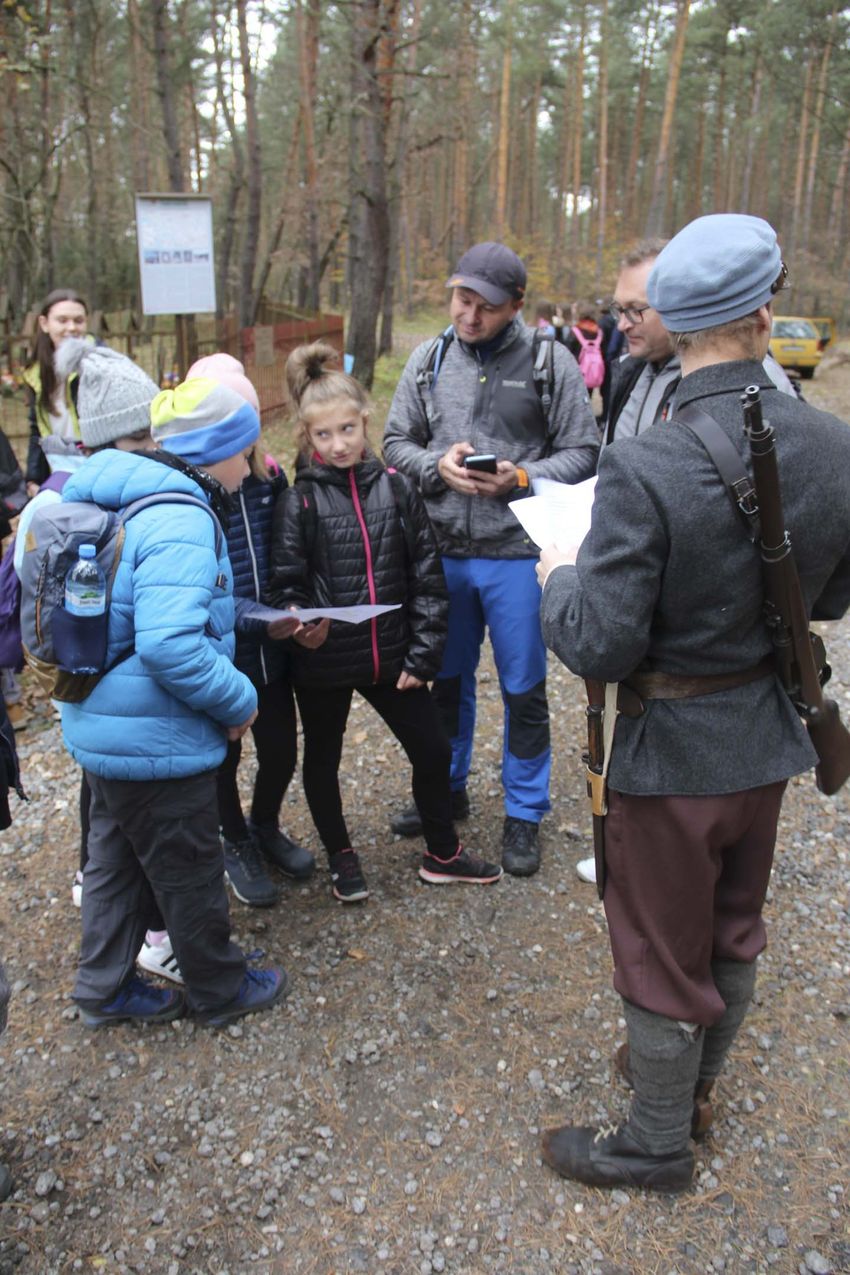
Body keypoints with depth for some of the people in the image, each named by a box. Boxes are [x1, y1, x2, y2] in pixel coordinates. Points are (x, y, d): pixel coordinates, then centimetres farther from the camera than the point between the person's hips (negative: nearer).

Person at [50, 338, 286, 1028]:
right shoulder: (180, 519, -25)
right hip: (156, 739, -9)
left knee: (117, 856, 23)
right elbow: (171, 645, -35)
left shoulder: (114, 499, 6)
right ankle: (221, 990, 32)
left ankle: (106, 987, 40)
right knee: (189, 868, 10)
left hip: (101, 724, 9)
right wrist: (239, 699, -19)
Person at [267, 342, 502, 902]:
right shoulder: (300, 500, -8)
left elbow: (428, 577, -1)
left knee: (433, 750, 11)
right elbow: (286, 584, -6)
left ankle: (443, 853, 35)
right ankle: (341, 856, 40)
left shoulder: (396, 488, -2)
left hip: (390, 655, 2)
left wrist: (422, 655, -4)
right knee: (323, 761, 15)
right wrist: (300, 625, -27)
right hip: (324, 661, -2)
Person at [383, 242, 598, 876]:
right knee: (449, 678, 18)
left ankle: (524, 811, 26)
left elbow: (582, 453, -4)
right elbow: (396, 440, 8)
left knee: (524, 690, 7)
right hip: (445, 551, 4)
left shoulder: (549, 361, -6)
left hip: (519, 554, -3)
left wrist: (523, 478, -20)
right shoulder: (429, 360, 5)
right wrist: (438, 464, -12)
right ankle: (448, 788, 39)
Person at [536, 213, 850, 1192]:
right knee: (734, 929, 26)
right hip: (770, 735, 6)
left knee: (662, 953, 14)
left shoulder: (644, 470, -29)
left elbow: (599, 647, -25)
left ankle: (657, 1142, 37)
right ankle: (695, 1079, 51)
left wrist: (560, 577, -7)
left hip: (673, 750, -6)